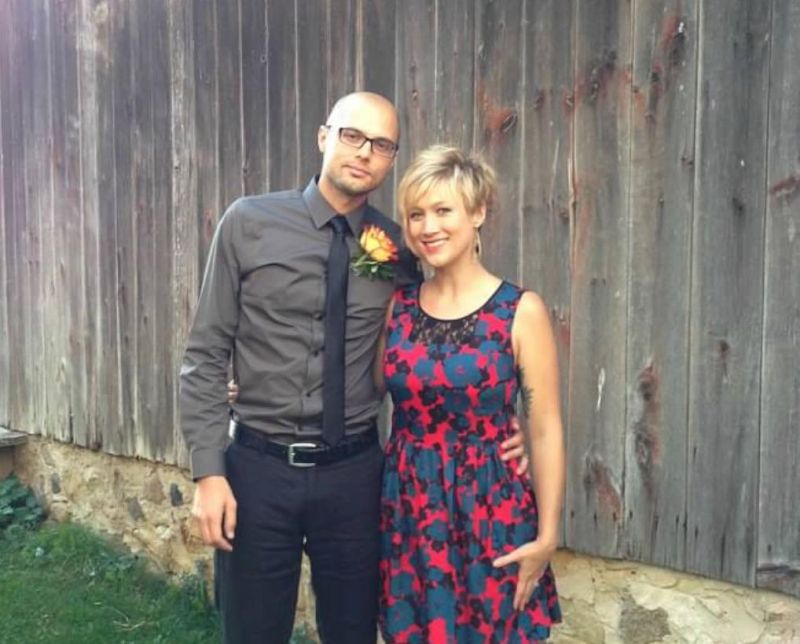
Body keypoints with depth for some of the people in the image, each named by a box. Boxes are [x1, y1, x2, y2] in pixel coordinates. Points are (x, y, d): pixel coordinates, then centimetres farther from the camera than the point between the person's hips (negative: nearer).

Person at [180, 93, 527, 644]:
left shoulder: (399, 249, 1)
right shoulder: (249, 224, -4)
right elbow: (206, 356, -3)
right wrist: (209, 471, -8)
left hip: (353, 472, 2)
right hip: (258, 469, -1)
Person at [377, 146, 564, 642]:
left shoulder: (521, 311, -9)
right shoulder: (398, 306, 3)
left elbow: (545, 431, -7)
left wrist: (547, 535, -9)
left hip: (488, 512, -3)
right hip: (407, 511, 4)